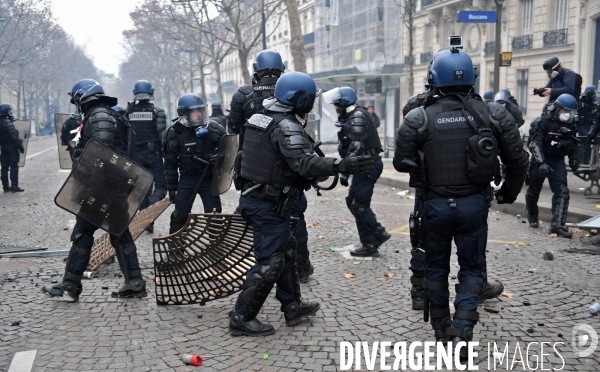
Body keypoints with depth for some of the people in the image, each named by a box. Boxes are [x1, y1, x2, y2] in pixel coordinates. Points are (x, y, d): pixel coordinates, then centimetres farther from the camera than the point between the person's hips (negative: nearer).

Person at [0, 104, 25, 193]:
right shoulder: (7, 122, -15)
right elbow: (14, 137, -19)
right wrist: (21, 147, -16)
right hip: (11, 147, -8)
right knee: (14, 167, -5)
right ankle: (14, 186, -6)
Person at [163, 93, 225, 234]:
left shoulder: (214, 128, -7)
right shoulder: (174, 134, -9)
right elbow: (171, 164, -3)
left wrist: (219, 158, -17)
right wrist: (172, 188, -2)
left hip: (209, 178, 1)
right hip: (187, 179, -1)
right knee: (180, 216, 7)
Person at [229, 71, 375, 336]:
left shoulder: (263, 118, 12)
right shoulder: (287, 126, -19)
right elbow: (304, 163, -33)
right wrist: (343, 166, -40)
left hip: (254, 196, 10)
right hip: (268, 204, -10)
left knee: (285, 251, 20)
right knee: (270, 262, -3)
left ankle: (292, 306, 31)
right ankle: (241, 318, 4)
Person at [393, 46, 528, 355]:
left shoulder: (418, 119, -11)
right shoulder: (494, 114, -6)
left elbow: (401, 163, -4)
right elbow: (518, 160, 1)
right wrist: (509, 192, 18)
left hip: (435, 204, 0)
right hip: (475, 203, 1)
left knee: (436, 267, 19)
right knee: (471, 268, 15)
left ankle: (441, 328, 31)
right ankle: (462, 330, 0)